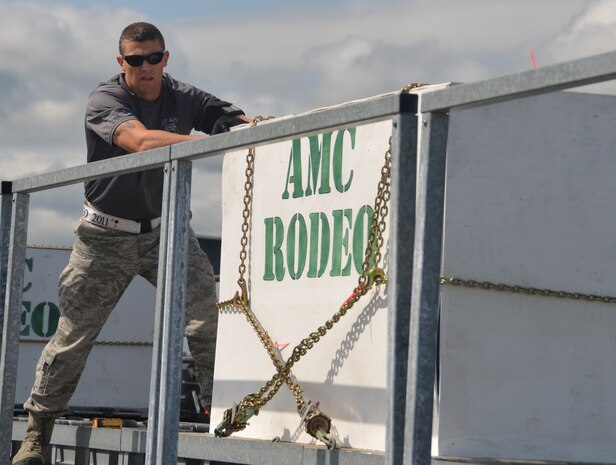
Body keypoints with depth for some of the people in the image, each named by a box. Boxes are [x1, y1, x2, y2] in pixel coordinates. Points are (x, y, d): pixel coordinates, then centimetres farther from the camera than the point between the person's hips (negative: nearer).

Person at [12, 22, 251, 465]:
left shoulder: (185, 99, -2)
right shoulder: (105, 99, -16)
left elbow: (240, 123, -10)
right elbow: (141, 140, -35)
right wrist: (212, 141, -47)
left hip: (166, 230, 3)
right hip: (107, 236, -3)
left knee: (208, 320, -13)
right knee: (74, 333, 0)